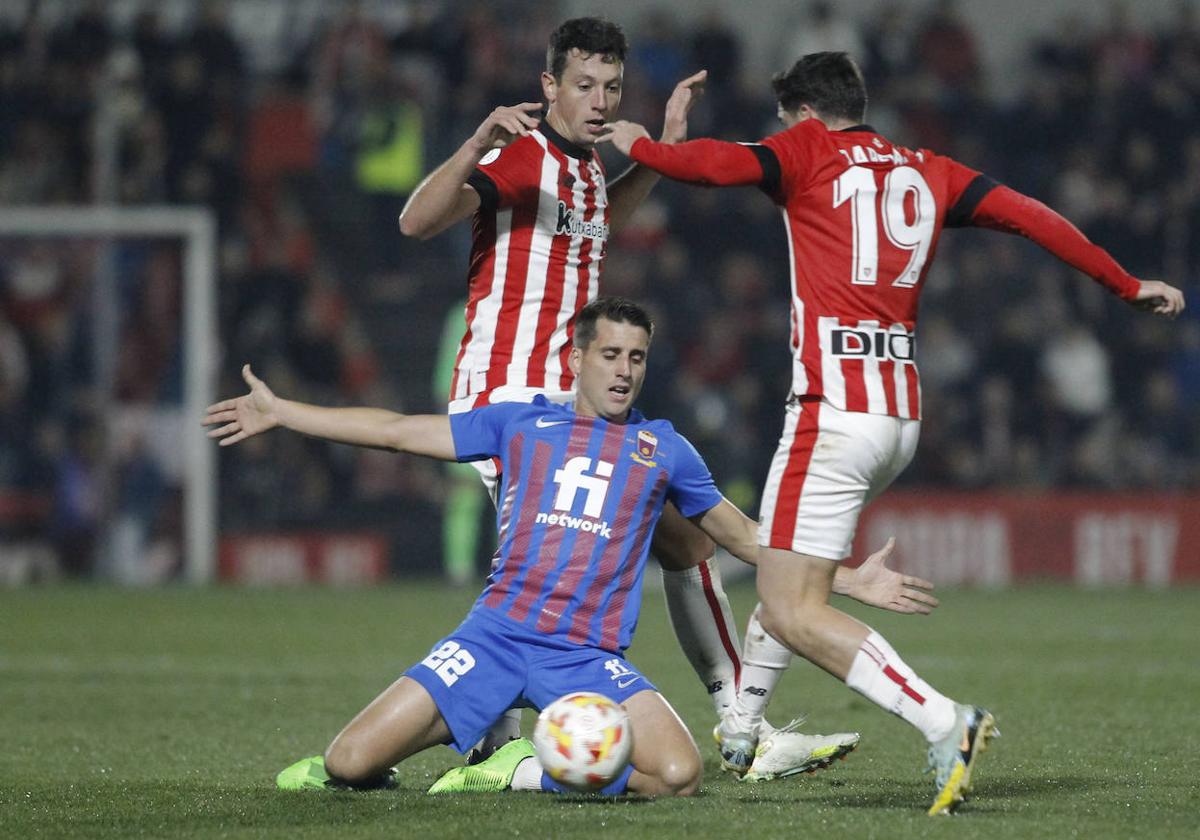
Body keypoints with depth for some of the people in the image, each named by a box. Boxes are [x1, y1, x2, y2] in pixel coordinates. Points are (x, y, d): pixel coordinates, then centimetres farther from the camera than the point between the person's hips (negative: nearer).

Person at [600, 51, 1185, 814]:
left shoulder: (809, 150, 1)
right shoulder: (927, 172, 15)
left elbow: (718, 164, -13)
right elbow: (1028, 215, 12)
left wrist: (638, 145, 5)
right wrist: (1126, 284, 20)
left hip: (835, 414, -8)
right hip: (901, 416, 8)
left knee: (795, 615, -10)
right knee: (787, 574, 27)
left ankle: (945, 724, -26)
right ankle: (739, 733, 36)